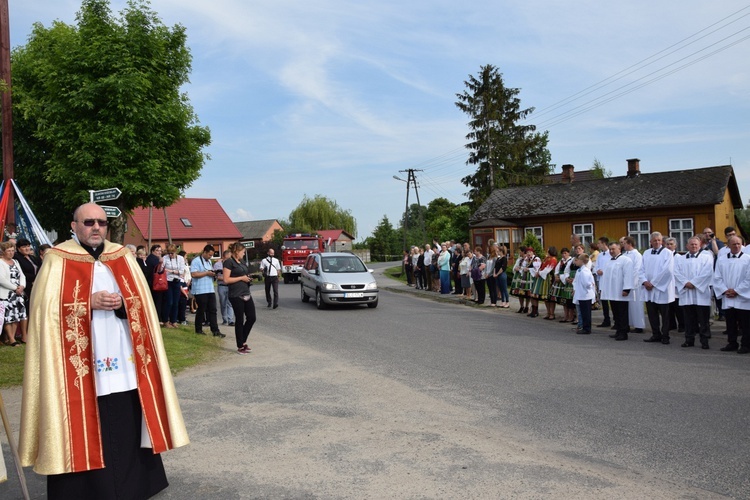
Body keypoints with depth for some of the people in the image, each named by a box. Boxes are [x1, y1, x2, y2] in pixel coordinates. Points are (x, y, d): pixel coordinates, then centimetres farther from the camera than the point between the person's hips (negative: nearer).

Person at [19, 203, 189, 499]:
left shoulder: (123, 257, 11)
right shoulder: (58, 261, 0)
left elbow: (142, 303, 9)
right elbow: (47, 309, -7)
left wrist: (121, 303, -11)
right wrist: (89, 303, -16)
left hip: (124, 361, 3)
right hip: (80, 363, -3)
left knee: (127, 426, 8)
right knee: (83, 428, 1)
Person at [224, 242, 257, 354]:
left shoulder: (241, 262, 16)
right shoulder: (229, 262, -8)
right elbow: (226, 279, -15)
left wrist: (248, 279, 8)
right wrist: (241, 278, -12)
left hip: (246, 294, 8)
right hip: (236, 296, -8)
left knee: (251, 318, 6)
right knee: (239, 320, 0)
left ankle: (243, 341, 24)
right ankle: (240, 347, 11)